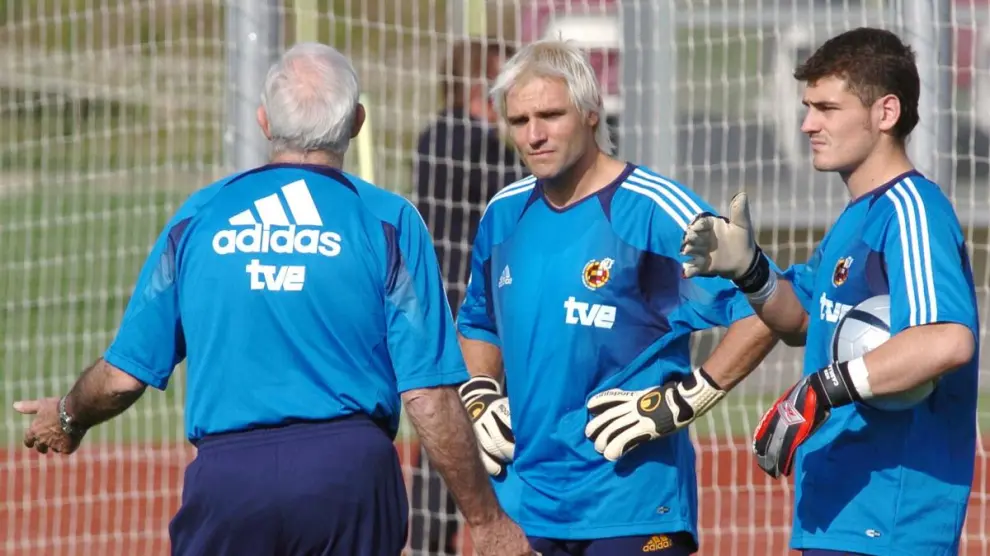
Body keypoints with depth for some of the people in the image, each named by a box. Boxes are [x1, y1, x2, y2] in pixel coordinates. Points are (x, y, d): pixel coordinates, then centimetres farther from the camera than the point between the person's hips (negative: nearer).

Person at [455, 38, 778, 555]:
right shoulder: (504, 216, 10)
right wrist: (478, 400, 11)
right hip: (522, 507, 6)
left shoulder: (654, 211, -10)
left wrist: (679, 403, -14)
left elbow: (765, 311, -12)